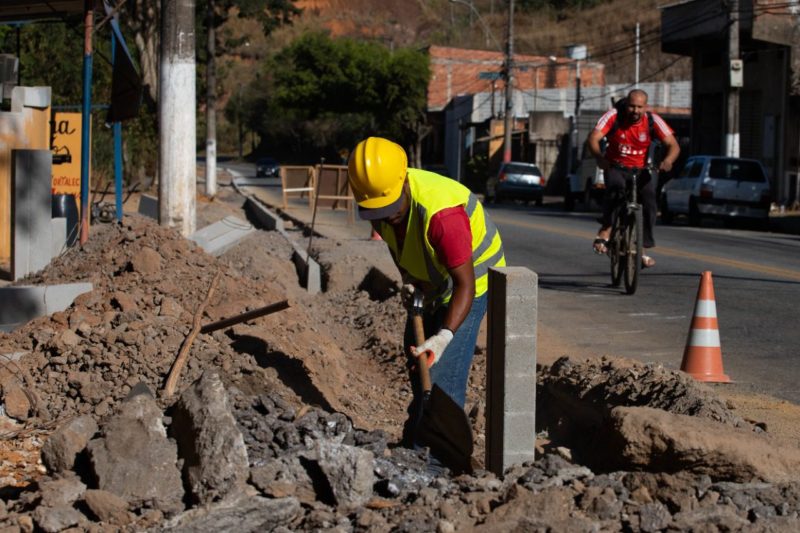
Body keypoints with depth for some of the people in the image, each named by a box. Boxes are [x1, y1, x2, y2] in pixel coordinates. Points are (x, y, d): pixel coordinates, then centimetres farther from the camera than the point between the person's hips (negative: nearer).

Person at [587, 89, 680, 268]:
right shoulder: (614, 116, -16)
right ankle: (605, 231, -23)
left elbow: (673, 145, -18)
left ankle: (643, 248, -10)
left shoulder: (653, 120, -13)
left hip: (641, 169, 2)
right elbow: (593, 139, -26)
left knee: (649, 195, -21)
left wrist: (668, 160, -41)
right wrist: (599, 157, -48)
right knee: (616, 188, -34)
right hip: (615, 166, -2)